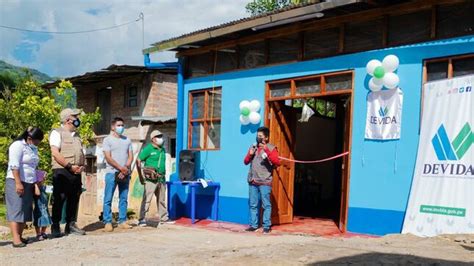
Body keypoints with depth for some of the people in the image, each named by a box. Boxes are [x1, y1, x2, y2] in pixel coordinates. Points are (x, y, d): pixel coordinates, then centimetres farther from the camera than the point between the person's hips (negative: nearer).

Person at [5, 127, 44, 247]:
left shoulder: (33, 149, 16)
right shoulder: (18, 145, -8)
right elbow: (14, 166, -16)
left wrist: (36, 183, 21)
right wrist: (18, 183, -22)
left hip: (29, 184, 8)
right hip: (16, 182, -8)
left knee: (26, 210, 5)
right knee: (16, 210, -10)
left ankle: (20, 236, 10)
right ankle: (16, 239, -15)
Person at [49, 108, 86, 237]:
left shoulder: (76, 134, 20)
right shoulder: (57, 133, -4)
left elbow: (81, 153, 22)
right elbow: (55, 153, -14)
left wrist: (82, 166, 3)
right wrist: (70, 166, -16)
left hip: (76, 172, 7)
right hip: (62, 171, -7)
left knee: (74, 199, 9)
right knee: (59, 199, -4)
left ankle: (71, 224, 17)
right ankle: (55, 227, 4)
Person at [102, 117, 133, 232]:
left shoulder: (127, 140, 15)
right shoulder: (108, 140, 2)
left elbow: (130, 156, 9)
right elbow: (108, 158, -7)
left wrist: (125, 168, -8)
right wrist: (121, 168, -13)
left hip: (125, 174, 4)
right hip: (112, 173, -4)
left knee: (124, 199, 5)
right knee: (108, 199, -4)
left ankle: (122, 221, 11)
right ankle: (108, 222, 0)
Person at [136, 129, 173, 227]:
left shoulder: (162, 150, 16)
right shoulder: (148, 149, -5)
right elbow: (138, 161, -7)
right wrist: (140, 176, -10)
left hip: (161, 179, 7)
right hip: (151, 179, -7)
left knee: (162, 199, 13)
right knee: (147, 199, -8)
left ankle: (163, 218, 22)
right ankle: (142, 219, -4)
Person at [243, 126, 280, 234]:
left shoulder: (271, 148, -1)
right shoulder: (253, 147, 14)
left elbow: (277, 162, -15)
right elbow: (246, 162, 20)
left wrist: (267, 150, -22)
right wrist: (250, 154, -1)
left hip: (265, 182, -5)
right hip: (253, 181, 5)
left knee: (266, 205, -4)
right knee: (253, 204, 7)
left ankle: (267, 226, 1)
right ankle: (253, 225, 13)